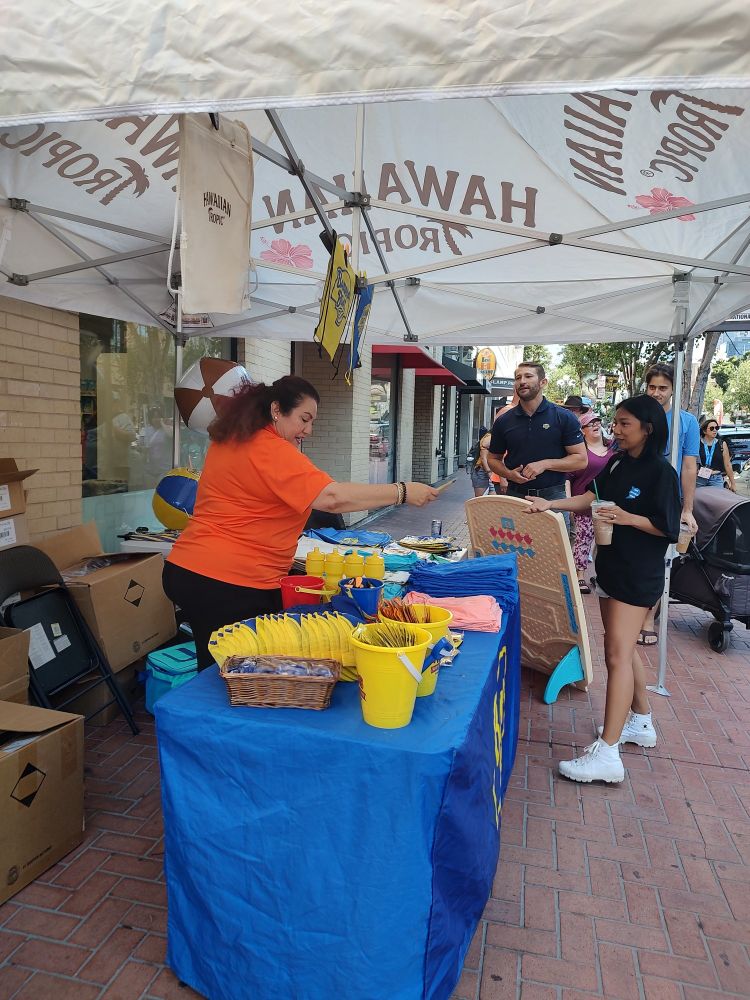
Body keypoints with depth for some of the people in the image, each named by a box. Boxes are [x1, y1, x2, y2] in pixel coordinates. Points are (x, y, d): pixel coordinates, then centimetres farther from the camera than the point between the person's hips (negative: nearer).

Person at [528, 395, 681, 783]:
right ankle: (640, 722, 36)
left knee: (617, 653, -11)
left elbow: (668, 528, -13)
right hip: (610, 566, 8)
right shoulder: (617, 463, 8)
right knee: (622, 648, 18)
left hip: (639, 575, -8)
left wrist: (627, 518, -25)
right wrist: (551, 504, -3)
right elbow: (593, 496, 8)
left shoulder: (661, 472, -13)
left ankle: (606, 752, -9)